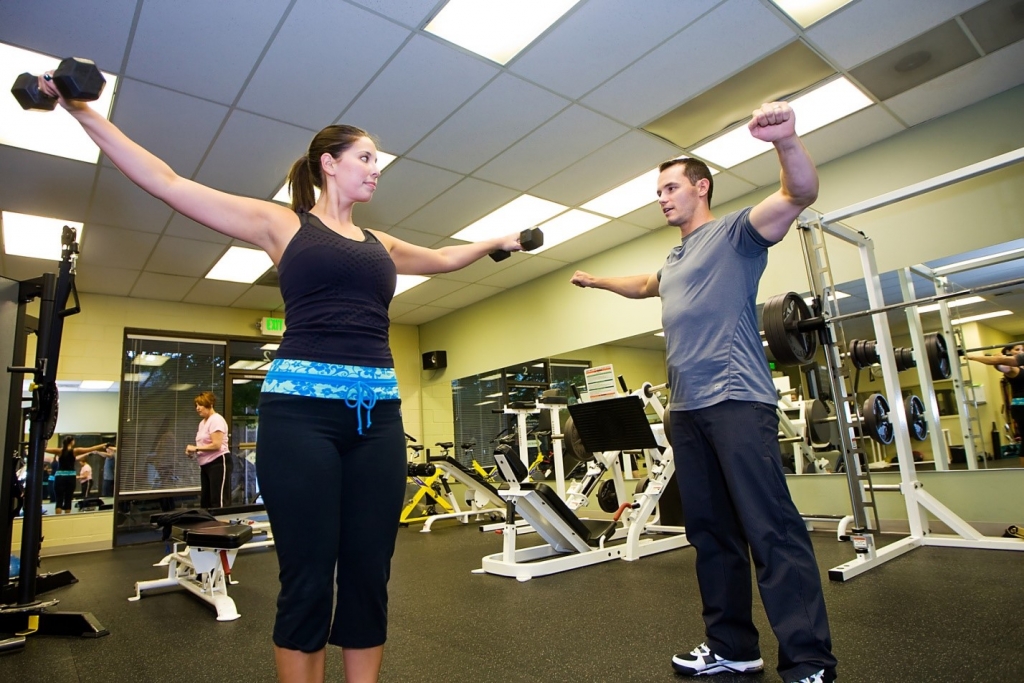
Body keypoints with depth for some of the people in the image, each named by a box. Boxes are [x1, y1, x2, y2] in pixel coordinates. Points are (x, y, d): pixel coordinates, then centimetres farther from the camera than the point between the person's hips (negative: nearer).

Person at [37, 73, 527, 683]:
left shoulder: (379, 244, 22)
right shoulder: (282, 223, 8)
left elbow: (443, 257, 38)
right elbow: (169, 184, 6)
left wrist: (497, 242, 45)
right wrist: (84, 112, 3)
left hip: (378, 414, 5)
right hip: (301, 408, -5)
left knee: (369, 575, 7)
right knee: (308, 578, 0)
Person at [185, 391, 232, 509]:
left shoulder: (216, 420, -13)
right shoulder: (203, 422, 17)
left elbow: (216, 445, -21)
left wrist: (196, 448, -14)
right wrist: (193, 452, 5)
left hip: (218, 463, -10)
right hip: (206, 464, 10)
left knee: (219, 502, -10)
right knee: (205, 501, 13)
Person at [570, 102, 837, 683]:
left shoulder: (734, 232, 3)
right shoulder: (675, 260, 25)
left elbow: (799, 194, -13)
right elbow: (645, 286, 46)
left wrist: (787, 140, -31)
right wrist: (598, 281, 54)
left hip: (737, 400, -8)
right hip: (686, 409, 8)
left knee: (772, 530, -9)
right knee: (711, 532, 9)